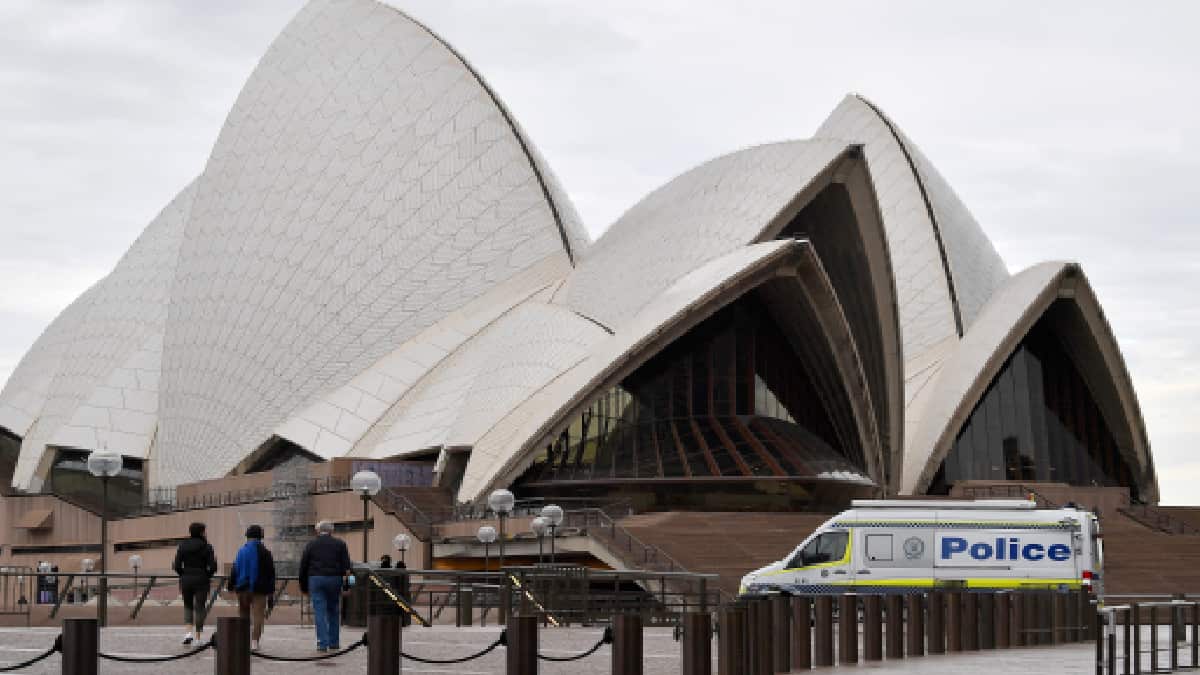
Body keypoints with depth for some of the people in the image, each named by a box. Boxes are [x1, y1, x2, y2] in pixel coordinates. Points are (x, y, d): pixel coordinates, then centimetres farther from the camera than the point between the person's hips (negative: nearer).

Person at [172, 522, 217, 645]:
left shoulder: (182, 546, 0)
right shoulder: (206, 547, -6)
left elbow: (176, 566, -3)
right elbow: (212, 566, -10)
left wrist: (183, 575, 14)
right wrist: (208, 576, 9)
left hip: (186, 580, 2)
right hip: (201, 580, -2)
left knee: (188, 606, 17)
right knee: (200, 607, 6)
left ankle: (188, 632, -2)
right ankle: (198, 637, 7)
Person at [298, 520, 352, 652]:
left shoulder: (311, 545, 8)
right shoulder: (340, 544, 7)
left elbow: (303, 567, 8)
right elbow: (346, 566, 0)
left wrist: (304, 587, 14)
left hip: (315, 580, -1)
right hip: (334, 579, 1)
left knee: (319, 612, -2)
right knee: (333, 611, 12)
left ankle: (322, 643, -10)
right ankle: (334, 642, 15)